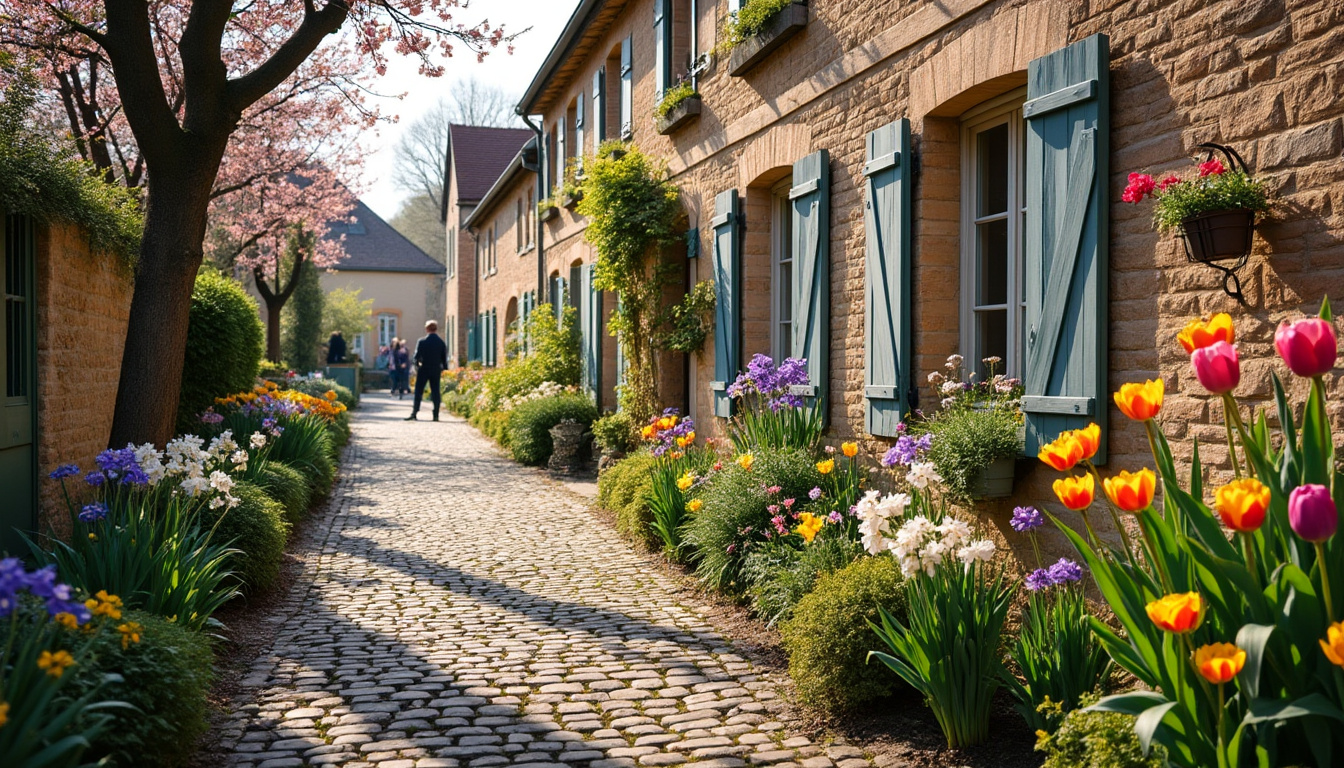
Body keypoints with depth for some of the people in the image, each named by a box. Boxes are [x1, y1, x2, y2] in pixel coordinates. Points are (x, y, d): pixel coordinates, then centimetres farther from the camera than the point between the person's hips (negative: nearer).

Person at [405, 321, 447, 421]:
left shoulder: (421, 341, -7)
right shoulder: (441, 342, 0)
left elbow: (417, 356, -4)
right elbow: (444, 358, 3)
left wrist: (417, 366, 12)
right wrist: (443, 368, 15)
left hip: (423, 370, -2)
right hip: (436, 371, 2)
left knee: (418, 392, 2)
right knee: (435, 392, 5)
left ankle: (414, 413, -3)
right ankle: (436, 415, 3)